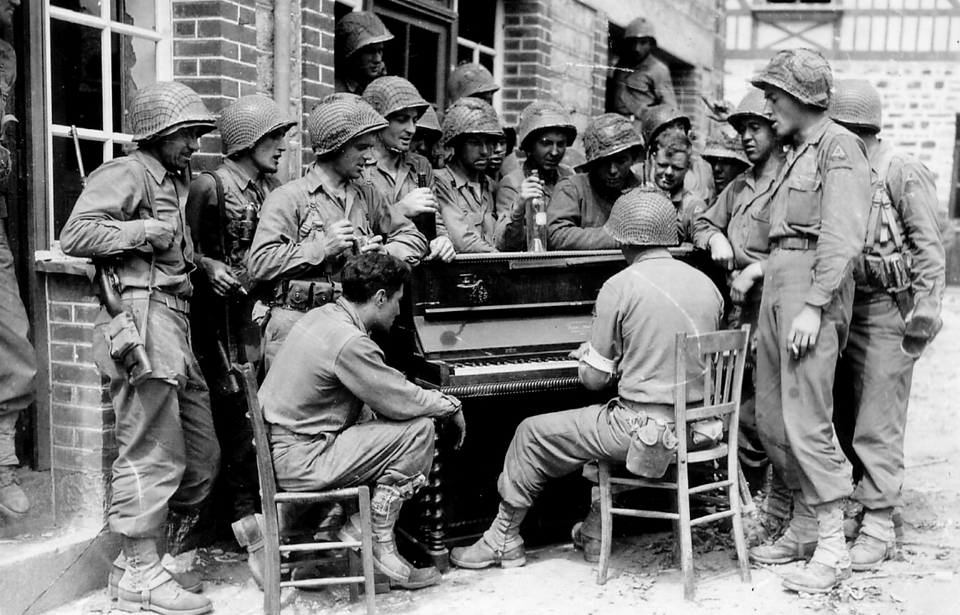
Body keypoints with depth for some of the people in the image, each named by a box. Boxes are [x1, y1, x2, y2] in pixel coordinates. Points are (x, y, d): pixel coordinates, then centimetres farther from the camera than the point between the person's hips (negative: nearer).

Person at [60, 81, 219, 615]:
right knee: (153, 454, -6)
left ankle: (139, 556, 25)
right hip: (141, 317, -10)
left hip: (176, 326, 10)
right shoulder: (126, 174, -3)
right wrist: (142, 231, -14)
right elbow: (74, 236, -14)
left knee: (202, 456, 13)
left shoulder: (177, 182, 26)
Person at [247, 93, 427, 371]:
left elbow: (413, 237, 19)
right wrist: (323, 248, -12)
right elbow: (259, 264, -11)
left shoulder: (367, 196, 18)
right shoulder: (288, 198, -1)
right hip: (296, 324, -4)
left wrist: (382, 252, -2)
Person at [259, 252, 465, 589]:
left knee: (396, 423, 15)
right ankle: (377, 543, -1)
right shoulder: (349, 342, -21)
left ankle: (358, 526, 12)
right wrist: (451, 405, 1)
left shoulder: (322, 316, 9)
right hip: (298, 462, -10)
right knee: (419, 429, -10)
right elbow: (402, 401, -17)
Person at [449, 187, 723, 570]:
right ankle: (595, 531, 36)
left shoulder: (620, 287, -12)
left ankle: (503, 541, 23)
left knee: (533, 434, 10)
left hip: (647, 430, -7)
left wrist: (588, 355, 15)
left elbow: (595, 379, -8)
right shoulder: (706, 284, 6)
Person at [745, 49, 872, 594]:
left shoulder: (838, 146, -7)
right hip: (777, 283, 10)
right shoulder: (798, 152, 21)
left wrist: (814, 306, -22)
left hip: (813, 285, -10)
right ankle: (804, 527, 22)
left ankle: (833, 548, -3)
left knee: (807, 420, -11)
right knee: (772, 419, 10)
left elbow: (843, 238, -17)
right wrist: (758, 267, 13)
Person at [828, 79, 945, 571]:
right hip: (843, 307, 7)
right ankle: (849, 505, 26)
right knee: (842, 416, 12)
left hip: (888, 312, -7)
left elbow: (929, 248, -10)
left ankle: (878, 525, 5)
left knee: (878, 424, -3)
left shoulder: (902, 172, -10)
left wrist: (924, 309, -16)